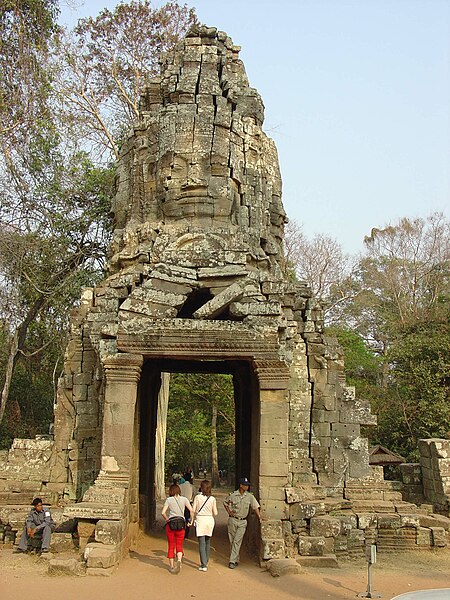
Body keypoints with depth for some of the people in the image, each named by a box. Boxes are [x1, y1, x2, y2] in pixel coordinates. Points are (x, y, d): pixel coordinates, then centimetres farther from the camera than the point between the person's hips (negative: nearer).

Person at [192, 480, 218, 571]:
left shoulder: (197, 497, -7)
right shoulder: (212, 499, -2)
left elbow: (193, 510, -7)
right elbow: (215, 513, 0)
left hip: (200, 520, -2)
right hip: (210, 520, 2)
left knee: (202, 543, -1)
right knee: (208, 543, 18)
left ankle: (203, 565, -6)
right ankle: (206, 562, 28)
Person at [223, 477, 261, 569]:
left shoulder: (250, 496, -1)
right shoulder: (233, 495, -5)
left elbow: (255, 507, -1)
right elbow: (225, 503, 12)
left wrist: (260, 518, -10)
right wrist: (229, 512, 0)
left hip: (242, 522, 0)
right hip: (232, 520, 0)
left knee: (237, 541, -8)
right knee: (232, 541, 6)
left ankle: (232, 561, -7)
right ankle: (236, 559, 21)